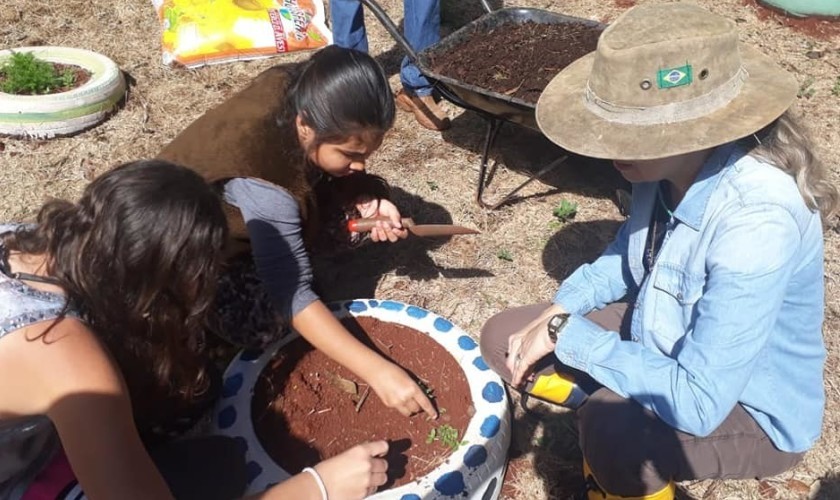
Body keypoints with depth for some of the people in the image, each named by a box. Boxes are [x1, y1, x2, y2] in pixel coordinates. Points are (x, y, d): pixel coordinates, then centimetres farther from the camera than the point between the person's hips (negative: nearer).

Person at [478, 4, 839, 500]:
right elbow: (629, 256, 5)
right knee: (505, 339, 0)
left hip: (751, 409, -6)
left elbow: (695, 404, -35)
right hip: (666, 342, 6)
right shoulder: (673, 163, -15)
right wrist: (557, 313, -10)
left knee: (610, 430, -36)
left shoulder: (756, 223, -36)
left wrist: (569, 335, -27)